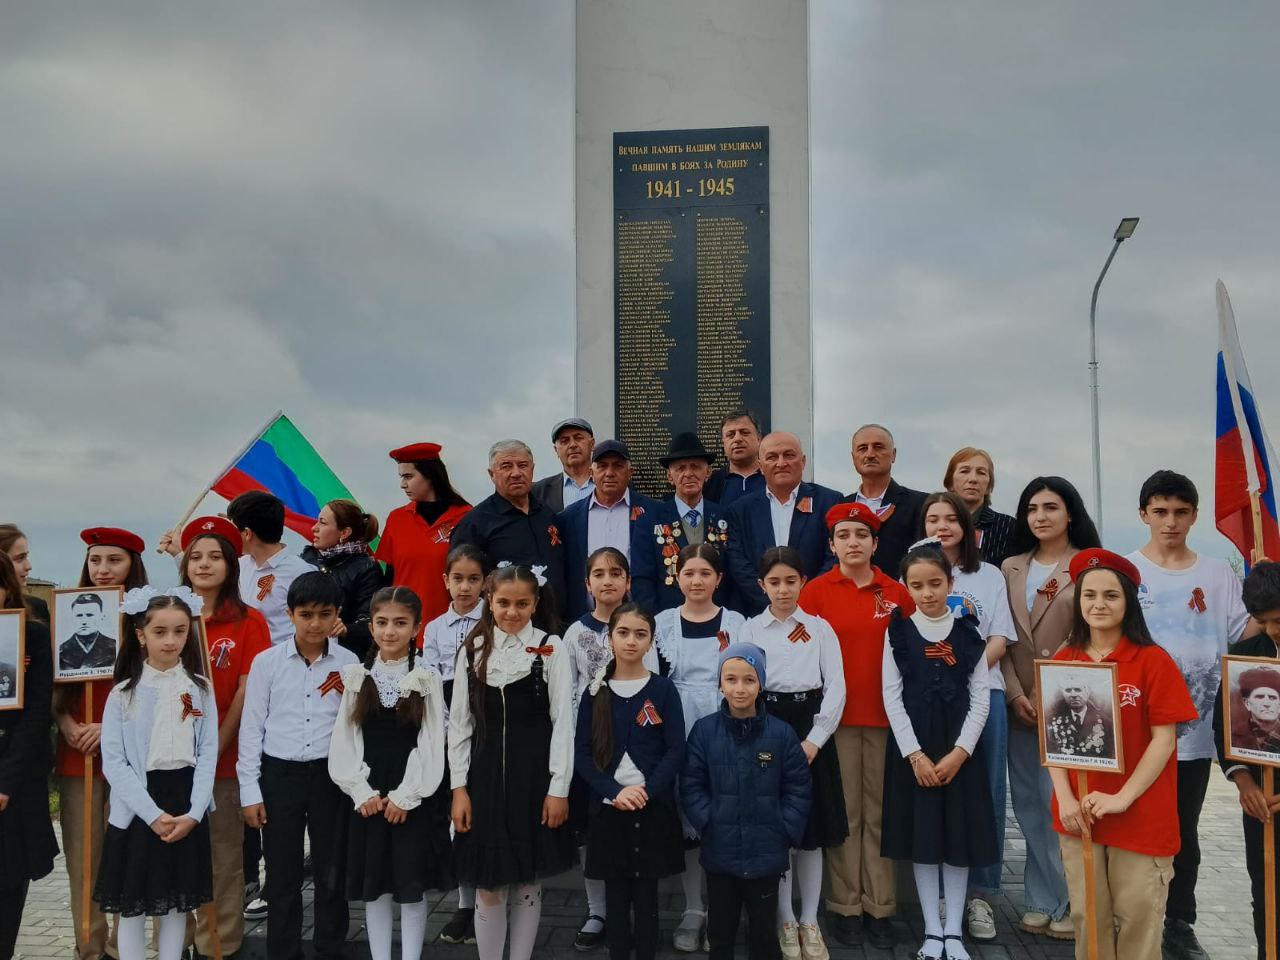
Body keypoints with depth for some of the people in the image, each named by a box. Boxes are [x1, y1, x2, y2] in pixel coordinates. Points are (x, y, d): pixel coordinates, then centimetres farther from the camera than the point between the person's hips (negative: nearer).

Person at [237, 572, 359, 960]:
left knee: (331, 872, 9)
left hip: (330, 776, 0)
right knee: (282, 874, 8)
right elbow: (251, 728, 1)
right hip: (279, 775, 0)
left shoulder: (349, 664, -1)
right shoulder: (267, 662, -2)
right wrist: (250, 790, -1)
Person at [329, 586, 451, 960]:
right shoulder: (357, 677, 3)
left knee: (412, 888, 3)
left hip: (413, 797, -2)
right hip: (367, 797, 2)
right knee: (373, 887, 10)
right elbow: (344, 741, 1)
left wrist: (405, 796, -12)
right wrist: (362, 791, -8)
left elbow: (431, 744, -7)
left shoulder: (427, 678, -3)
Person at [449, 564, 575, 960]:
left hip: (535, 774, -2)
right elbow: (459, 722, 5)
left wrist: (559, 787, -8)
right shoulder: (472, 650, 4)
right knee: (488, 888, 7)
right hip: (485, 773, 2)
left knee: (528, 885, 9)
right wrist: (459, 787, -1)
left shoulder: (551, 648, -3)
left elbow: (562, 720, -4)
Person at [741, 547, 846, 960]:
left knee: (812, 830, 5)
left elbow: (836, 686, -2)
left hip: (811, 731, 1)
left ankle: (810, 922, 17)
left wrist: (814, 740, -11)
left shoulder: (820, 628, 4)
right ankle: (785, 921, 16)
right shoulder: (750, 630, 3)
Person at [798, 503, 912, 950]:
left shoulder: (897, 593, 5)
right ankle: (845, 907, 13)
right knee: (844, 812, 3)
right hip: (836, 716, -2)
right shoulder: (815, 591, 0)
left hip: (885, 715, 2)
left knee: (880, 812, 7)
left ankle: (880, 908, 15)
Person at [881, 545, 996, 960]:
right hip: (912, 747, 0)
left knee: (959, 835, 4)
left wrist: (959, 751, -10)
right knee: (921, 836, 4)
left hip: (960, 747, 0)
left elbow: (980, 698, 0)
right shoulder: (898, 632, 0)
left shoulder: (968, 631, 1)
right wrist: (915, 754, -10)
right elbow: (892, 697, -3)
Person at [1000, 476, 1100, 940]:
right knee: (1030, 805, 7)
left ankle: (1070, 903, 11)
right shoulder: (1010, 568, 12)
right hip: (1021, 705, 4)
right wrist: (1015, 694, -4)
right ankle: (1041, 902, 17)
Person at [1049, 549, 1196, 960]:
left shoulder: (1153, 661, -7)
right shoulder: (1063, 661, 3)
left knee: (1138, 920, 5)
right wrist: (1065, 798, -8)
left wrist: (1122, 798, -15)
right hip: (1079, 813, 3)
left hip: (1140, 815, -3)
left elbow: (1164, 740, -9)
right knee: (1087, 917, 11)